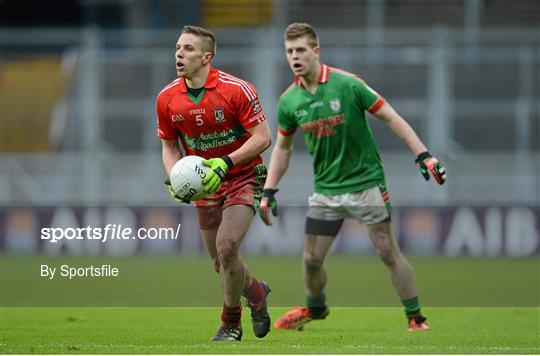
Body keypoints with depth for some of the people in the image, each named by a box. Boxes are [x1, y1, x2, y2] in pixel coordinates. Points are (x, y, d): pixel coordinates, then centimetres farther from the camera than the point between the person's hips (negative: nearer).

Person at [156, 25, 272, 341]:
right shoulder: (167, 98, -4)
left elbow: (263, 137, -17)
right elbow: (169, 146, 8)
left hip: (244, 177, -5)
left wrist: (225, 163, -28)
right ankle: (257, 293, 41)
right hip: (206, 184, 5)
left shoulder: (236, 89, -18)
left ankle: (231, 324, -2)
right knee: (220, 262, 7)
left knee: (226, 246, -21)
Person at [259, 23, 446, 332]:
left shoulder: (348, 85, -15)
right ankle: (315, 309, 33)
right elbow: (283, 147, 13)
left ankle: (416, 317, 3)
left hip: (366, 181, -4)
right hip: (326, 188, 4)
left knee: (388, 250, -8)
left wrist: (424, 155, -17)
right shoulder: (289, 101, -2)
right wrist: (269, 191, 7)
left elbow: (391, 117, -11)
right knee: (312, 259, 4)